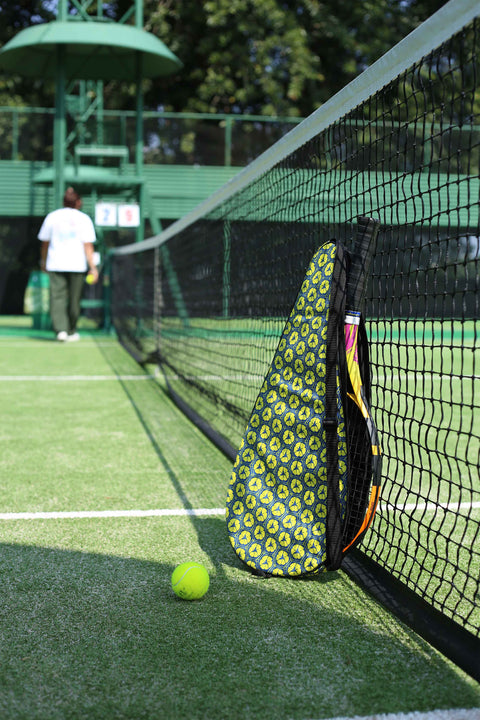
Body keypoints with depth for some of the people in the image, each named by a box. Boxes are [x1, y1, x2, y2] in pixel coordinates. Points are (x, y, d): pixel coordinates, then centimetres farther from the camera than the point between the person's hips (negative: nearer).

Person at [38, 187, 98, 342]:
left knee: (57, 297, -2)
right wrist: (93, 267, -6)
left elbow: (45, 242, 10)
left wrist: (43, 261, 24)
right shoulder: (84, 218, 0)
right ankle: (71, 332, 20)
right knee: (74, 299, 10)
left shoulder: (52, 216, 5)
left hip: (55, 264, 1)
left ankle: (61, 329, -19)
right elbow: (88, 246, -6)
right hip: (77, 264, -1)